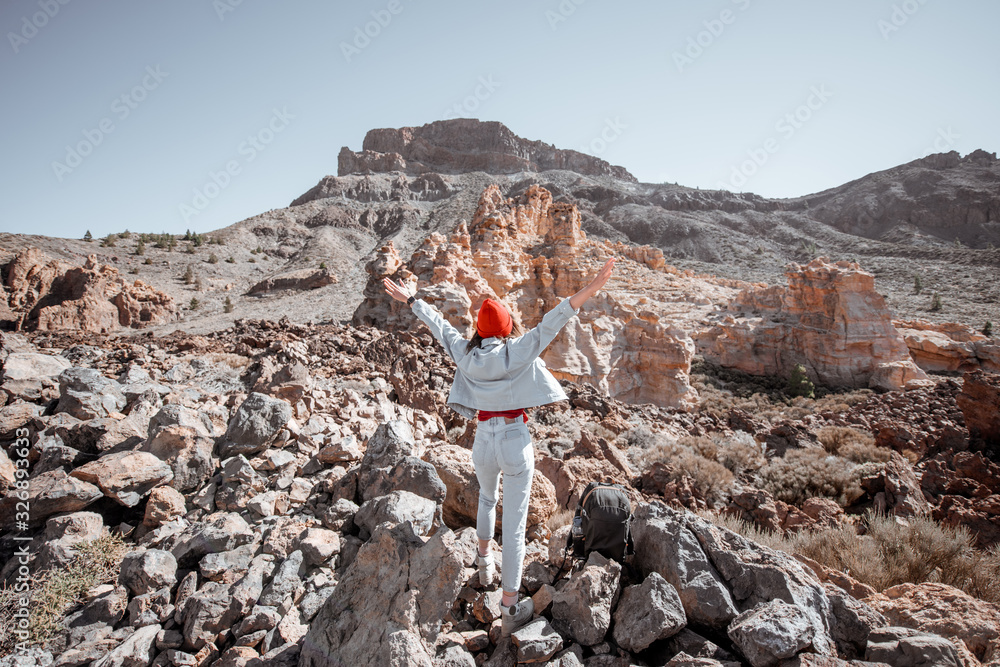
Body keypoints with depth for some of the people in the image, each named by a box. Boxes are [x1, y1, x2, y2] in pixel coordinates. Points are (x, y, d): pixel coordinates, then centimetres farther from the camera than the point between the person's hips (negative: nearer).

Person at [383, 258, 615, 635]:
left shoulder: (466, 354, -3)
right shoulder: (519, 352, -13)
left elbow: (439, 326, 8)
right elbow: (550, 324, -20)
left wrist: (411, 299, 21)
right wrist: (589, 291, -25)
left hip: (484, 442, 4)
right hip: (516, 443, -3)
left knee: (486, 499, 34)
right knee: (514, 524, 4)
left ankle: (484, 563, 51)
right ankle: (509, 610, 13)